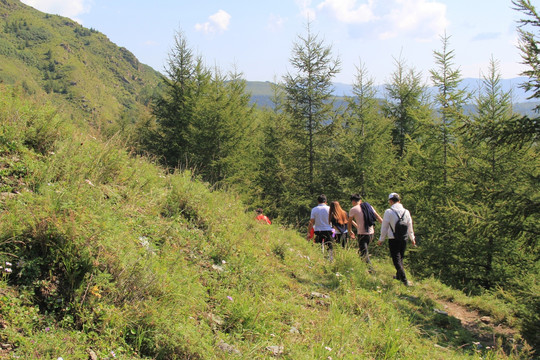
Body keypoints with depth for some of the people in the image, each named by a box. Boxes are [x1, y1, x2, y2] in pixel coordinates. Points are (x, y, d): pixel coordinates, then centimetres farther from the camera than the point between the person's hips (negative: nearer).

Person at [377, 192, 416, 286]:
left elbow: (384, 227, -6)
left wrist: (381, 240, 6)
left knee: (396, 259, -1)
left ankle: (404, 279, -8)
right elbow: (410, 227, 12)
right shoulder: (406, 212, 2)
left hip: (393, 240, -5)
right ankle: (398, 276, 35)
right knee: (400, 258, 21)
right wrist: (412, 239, 27)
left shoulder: (388, 212, -12)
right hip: (404, 239, 5)